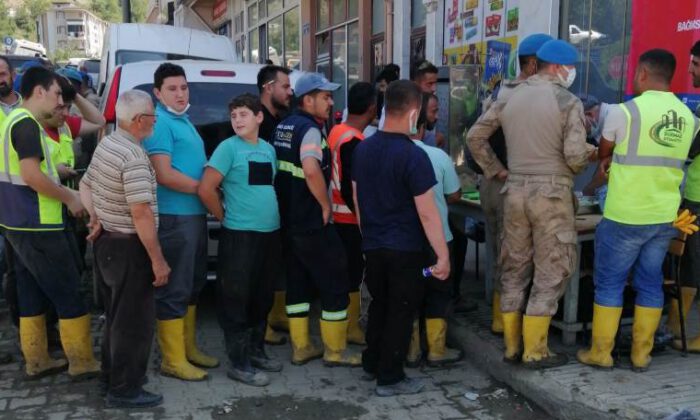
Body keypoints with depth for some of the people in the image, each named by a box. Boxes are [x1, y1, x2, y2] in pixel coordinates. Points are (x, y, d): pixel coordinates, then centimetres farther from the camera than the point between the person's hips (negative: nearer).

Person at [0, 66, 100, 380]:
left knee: (32, 294, 14)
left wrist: (54, 172, 14)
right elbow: (31, 176, -24)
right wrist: (70, 198, -13)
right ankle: (82, 363, 4)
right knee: (69, 292, -3)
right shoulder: (27, 124, -16)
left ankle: (36, 361, 22)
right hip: (37, 225, -10)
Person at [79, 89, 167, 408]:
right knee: (134, 321, 2)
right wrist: (158, 260, -21)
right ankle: (124, 390, 12)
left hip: (106, 242, 10)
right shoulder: (134, 157, -22)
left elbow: (85, 185, 20)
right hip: (128, 247, -10)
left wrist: (96, 217, 6)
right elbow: (141, 214, -25)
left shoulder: (106, 144, 9)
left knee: (116, 316, 20)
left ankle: (111, 378, 33)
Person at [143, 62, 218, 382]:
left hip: (195, 214, 10)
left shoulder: (183, 120, 18)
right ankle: (173, 361, 6)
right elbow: (164, 175, -21)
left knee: (192, 284, 17)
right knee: (174, 289, -3)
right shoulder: (160, 123, -12)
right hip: (174, 217, -10)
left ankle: (188, 348, 29)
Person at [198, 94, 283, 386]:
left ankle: (256, 351, 30)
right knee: (236, 300, 1)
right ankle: (239, 364, 9)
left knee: (262, 298, 16)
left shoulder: (268, 149, 10)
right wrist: (225, 217, -5)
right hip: (239, 235, -7)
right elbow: (206, 189, -14)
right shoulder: (228, 147, -9)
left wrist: (271, 215, 11)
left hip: (270, 232, 7)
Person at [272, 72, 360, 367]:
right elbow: (312, 171, -32)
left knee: (298, 282, 15)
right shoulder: (310, 129, -16)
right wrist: (326, 205, -19)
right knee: (335, 284, 2)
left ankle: (301, 347, 22)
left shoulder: (284, 126, 12)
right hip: (312, 222, -9)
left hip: (288, 219, 9)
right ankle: (334, 351, 11)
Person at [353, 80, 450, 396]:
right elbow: (427, 213, -19)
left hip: (373, 245, 6)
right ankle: (390, 377, 16)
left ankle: (372, 363, 32)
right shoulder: (413, 155, -19)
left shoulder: (362, 149, 2)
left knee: (379, 304, 21)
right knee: (401, 311, 6)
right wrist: (443, 255, -13)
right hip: (405, 249, -6)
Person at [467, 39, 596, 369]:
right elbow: (575, 155, -15)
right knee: (551, 272, 4)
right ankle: (535, 351, 7)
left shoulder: (510, 98, 9)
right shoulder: (568, 102, -7)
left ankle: (512, 346, 20)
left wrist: (496, 171, 14)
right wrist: (590, 155, 7)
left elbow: (475, 137, 10)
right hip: (551, 193, -5)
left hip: (515, 190, 6)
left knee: (514, 268, 12)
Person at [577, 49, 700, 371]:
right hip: (665, 217, 5)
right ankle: (641, 354, 21)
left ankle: (600, 353, 14)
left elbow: (603, 153, 3)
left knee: (609, 283, 6)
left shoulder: (625, 111, -13)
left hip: (625, 217, -5)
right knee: (650, 283, 14)